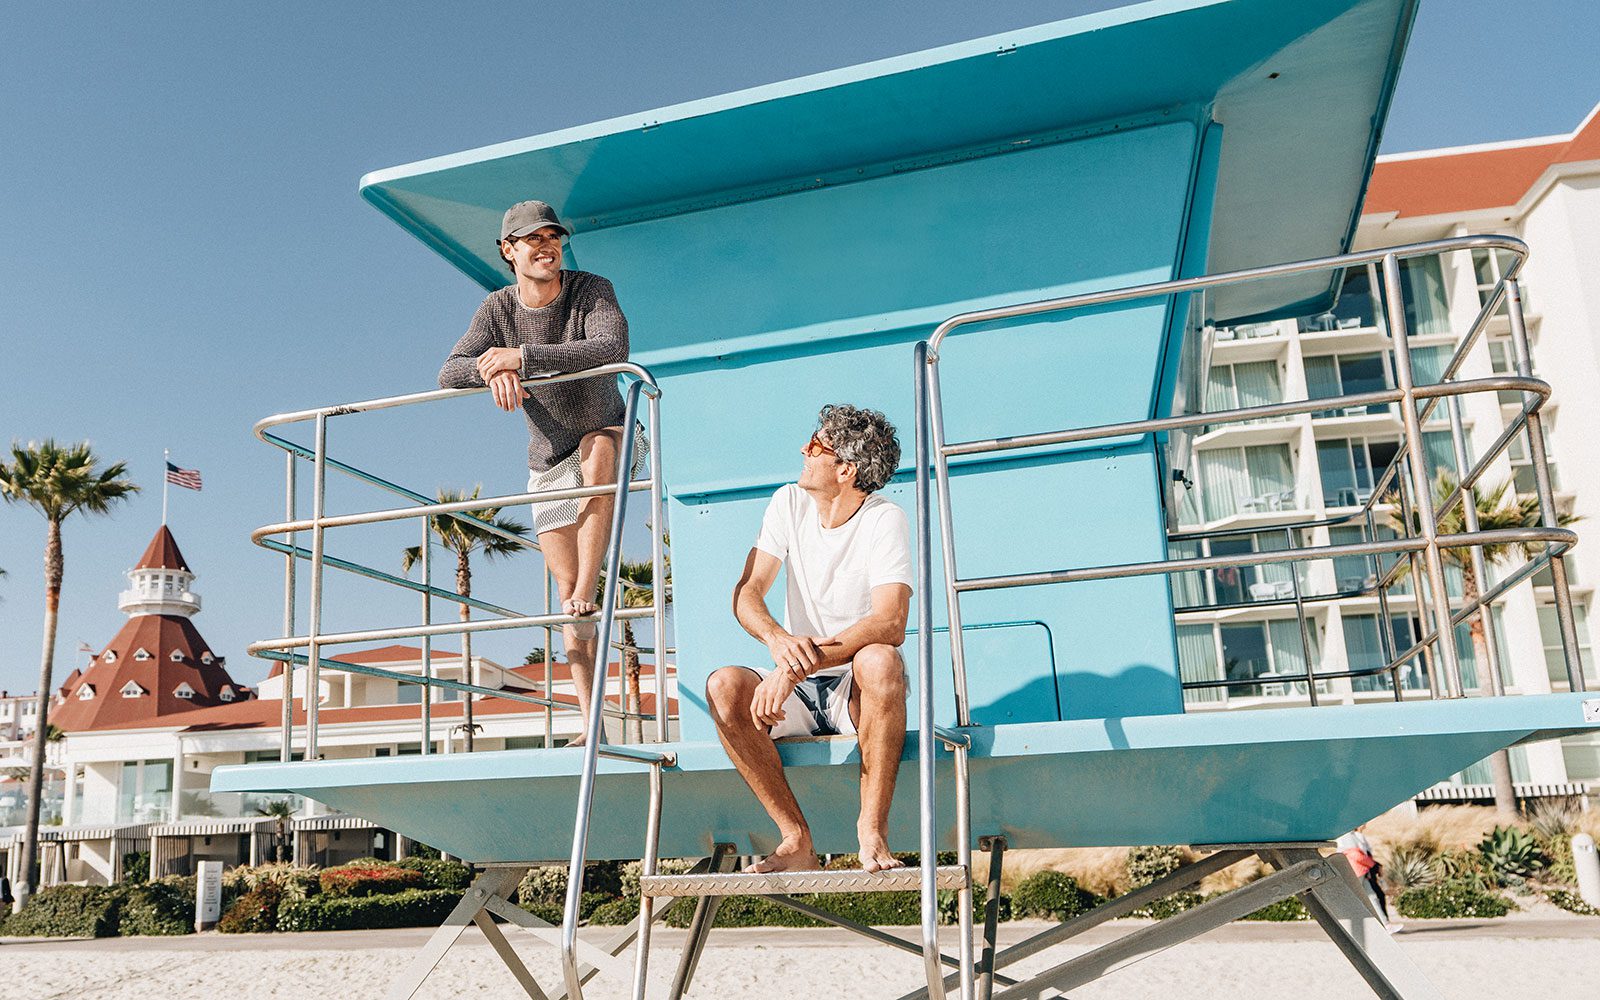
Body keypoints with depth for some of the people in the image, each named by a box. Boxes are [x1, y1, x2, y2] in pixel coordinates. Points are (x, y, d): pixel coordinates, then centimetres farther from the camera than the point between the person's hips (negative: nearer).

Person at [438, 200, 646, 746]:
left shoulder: (591, 290, -15)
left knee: (598, 448, -40)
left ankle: (588, 590, -34)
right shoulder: (498, 308, -5)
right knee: (564, 588, -3)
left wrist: (521, 357, -38)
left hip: (611, 437, -2)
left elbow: (612, 350, -34)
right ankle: (592, 721, -2)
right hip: (549, 460, 3)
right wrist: (491, 368, -36)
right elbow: (449, 374, -13)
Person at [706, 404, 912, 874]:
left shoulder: (884, 520, -13)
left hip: (859, 693, -4)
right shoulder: (789, 504, 2)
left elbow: (890, 624, -26)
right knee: (723, 687, -24)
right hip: (798, 689, 4)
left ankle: (873, 826, -22)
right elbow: (746, 592, -5)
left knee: (879, 660, -37)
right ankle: (796, 840, -17)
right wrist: (778, 639, -29)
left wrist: (802, 663, -36)